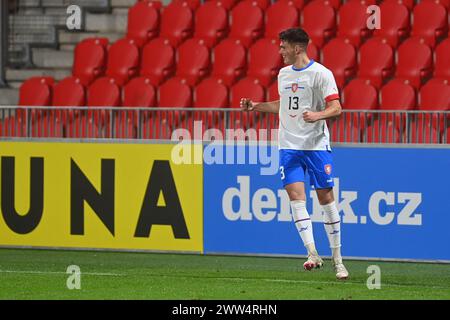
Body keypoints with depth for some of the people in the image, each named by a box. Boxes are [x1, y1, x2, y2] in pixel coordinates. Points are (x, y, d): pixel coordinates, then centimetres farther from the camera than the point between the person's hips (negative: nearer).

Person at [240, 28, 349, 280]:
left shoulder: (321, 73, -8)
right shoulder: (284, 74, 12)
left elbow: (336, 108, -13)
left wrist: (317, 115, -30)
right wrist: (256, 106, 21)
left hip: (317, 145, -5)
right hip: (289, 145, 5)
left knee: (325, 196, -1)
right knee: (295, 194, -11)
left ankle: (337, 259, 9)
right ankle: (313, 254, -14)